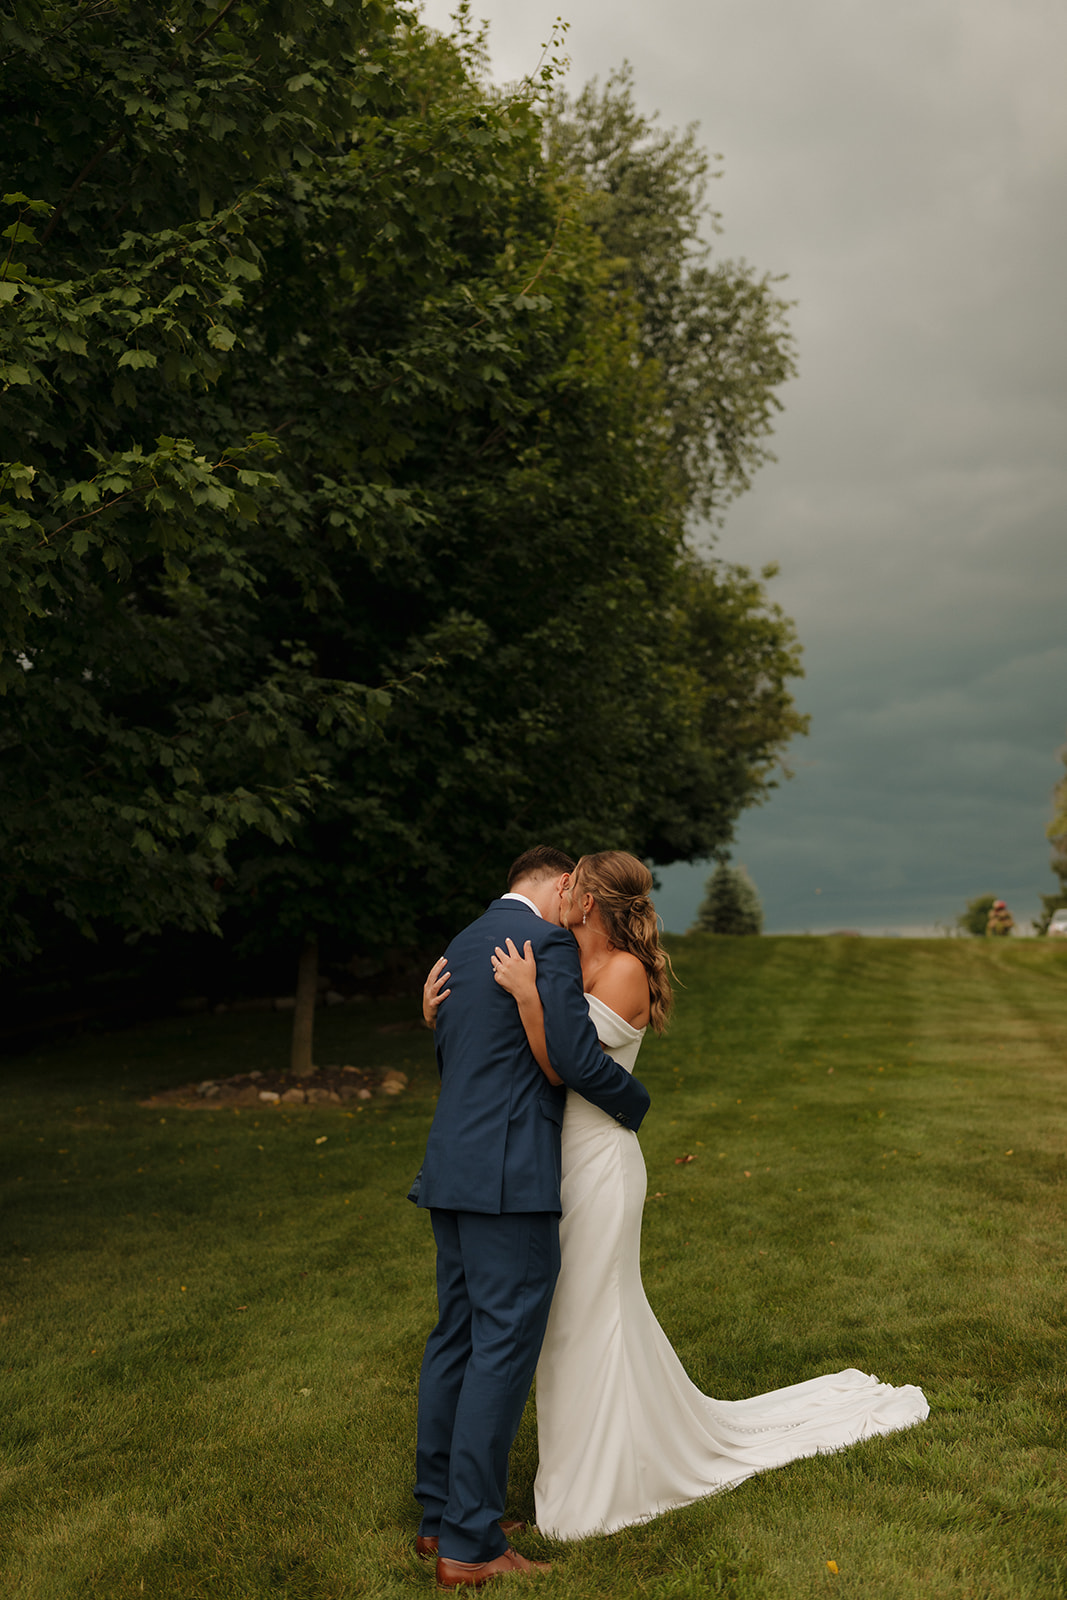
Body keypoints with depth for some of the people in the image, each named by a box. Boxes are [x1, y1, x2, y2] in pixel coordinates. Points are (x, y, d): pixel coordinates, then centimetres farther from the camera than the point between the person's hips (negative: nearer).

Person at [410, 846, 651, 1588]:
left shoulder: (461, 947, 17)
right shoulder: (550, 943, -11)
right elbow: (579, 1060, -15)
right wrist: (635, 1105, 3)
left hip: (453, 1167, 9)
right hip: (512, 1175, -9)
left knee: (457, 1338, 15)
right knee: (505, 1347, -3)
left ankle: (441, 1516, 24)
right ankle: (470, 1543, 3)